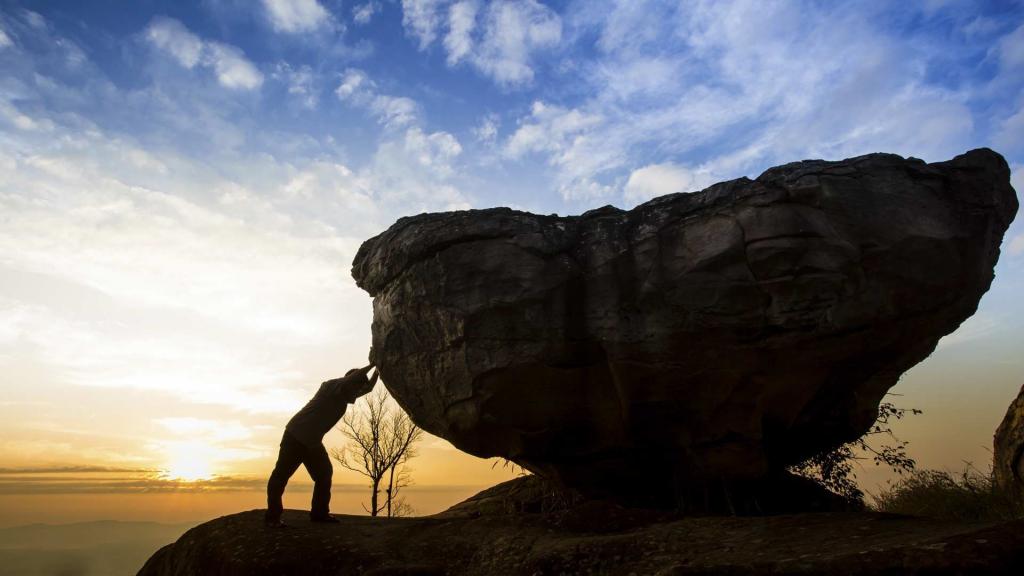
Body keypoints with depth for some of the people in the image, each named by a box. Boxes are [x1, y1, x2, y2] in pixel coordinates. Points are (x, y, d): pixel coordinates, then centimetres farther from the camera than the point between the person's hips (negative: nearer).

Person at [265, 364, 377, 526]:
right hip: (296, 435, -9)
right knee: (282, 474, -6)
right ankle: (272, 516, 0)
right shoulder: (332, 386, -15)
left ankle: (319, 512, 10)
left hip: (313, 441, 9)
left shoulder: (345, 395, 10)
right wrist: (373, 364, -26)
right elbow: (353, 378, -34)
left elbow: (368, 387, 21)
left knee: (324, 473, 5)